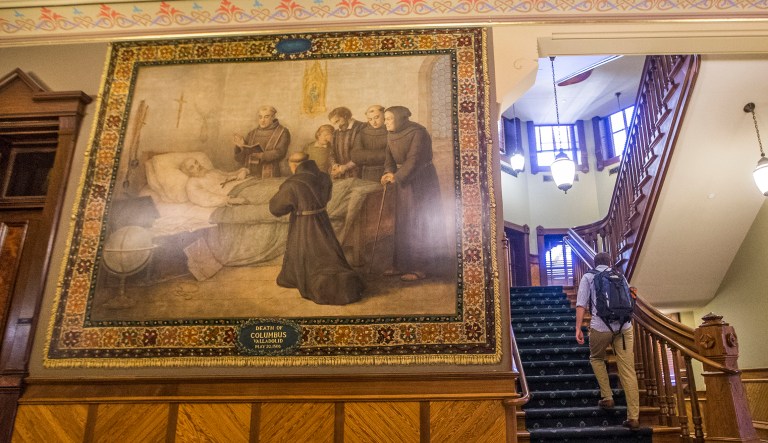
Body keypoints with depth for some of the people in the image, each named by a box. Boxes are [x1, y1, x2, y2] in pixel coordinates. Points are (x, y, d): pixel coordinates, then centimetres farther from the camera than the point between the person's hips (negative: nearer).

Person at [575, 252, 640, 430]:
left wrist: (578, 328, 0)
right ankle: (633, 417, 2)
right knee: (628, 370, 2)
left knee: (597, 359, 25)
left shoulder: (588, 277, 9)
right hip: (624, 327, 2)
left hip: (600, 327, -2)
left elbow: (581, 304, -1)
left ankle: (607, 398, 18)